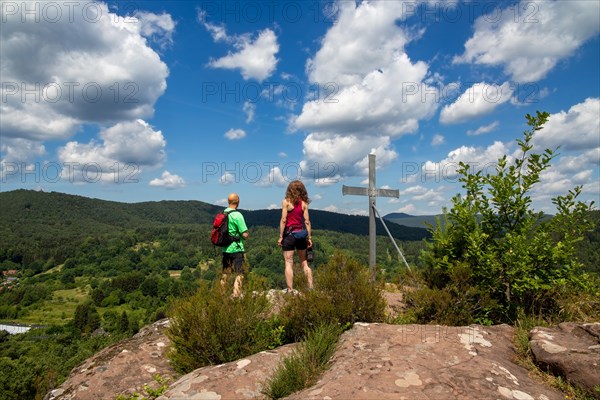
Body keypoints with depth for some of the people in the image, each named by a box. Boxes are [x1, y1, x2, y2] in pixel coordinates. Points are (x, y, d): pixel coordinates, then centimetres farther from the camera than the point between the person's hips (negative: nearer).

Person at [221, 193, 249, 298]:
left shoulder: (223, 214, 4)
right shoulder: (237, 215, -17)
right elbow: (245, 235, -18)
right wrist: (247, 234, 3)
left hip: (225, 249, 7)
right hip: (236, 249, -7)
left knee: (225, 273, 19)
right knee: (239, 274, 2)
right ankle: (236, 295, -1)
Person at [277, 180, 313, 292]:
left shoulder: (286, 201, -5)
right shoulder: (304, 203, 5)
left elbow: (283, 220, -9)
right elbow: (307, 221, 3)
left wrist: (280, 236, -5)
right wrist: (309, 237, 8)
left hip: (289, 233, -4)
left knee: (289, 264, 1)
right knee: (304, 262, 15)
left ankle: (290, 290, 2)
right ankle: (311, 288, 15)